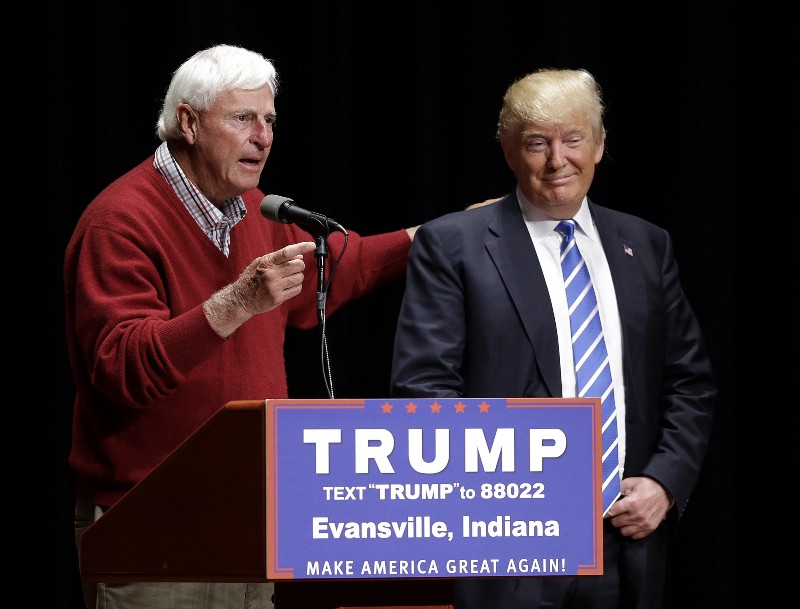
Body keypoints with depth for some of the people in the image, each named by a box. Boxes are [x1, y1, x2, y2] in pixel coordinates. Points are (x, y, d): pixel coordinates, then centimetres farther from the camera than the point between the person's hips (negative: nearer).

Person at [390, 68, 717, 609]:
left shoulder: (647, 246, 15)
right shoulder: (451, 245, 2)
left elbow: (691, 384, 15)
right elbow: (422, 387, -5)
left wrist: (665, 483, -2)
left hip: (629, 542, 4)